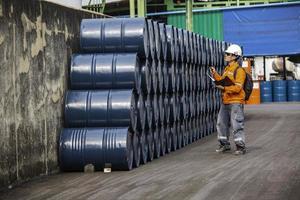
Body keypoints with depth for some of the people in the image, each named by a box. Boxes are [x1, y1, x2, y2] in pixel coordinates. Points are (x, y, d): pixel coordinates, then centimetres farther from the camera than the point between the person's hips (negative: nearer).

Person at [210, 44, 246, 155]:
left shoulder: (239, 70, -12)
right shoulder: (226, 69, 15)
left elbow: (237, 88, -19)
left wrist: (224, 88, -26)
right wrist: (215, 74, 14)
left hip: (235, 102, -9)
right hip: (225, 101, 9)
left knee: (236, 125, -7)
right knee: (221, 123, 12)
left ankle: (240, 147, -1)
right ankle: (225, 144, 24)